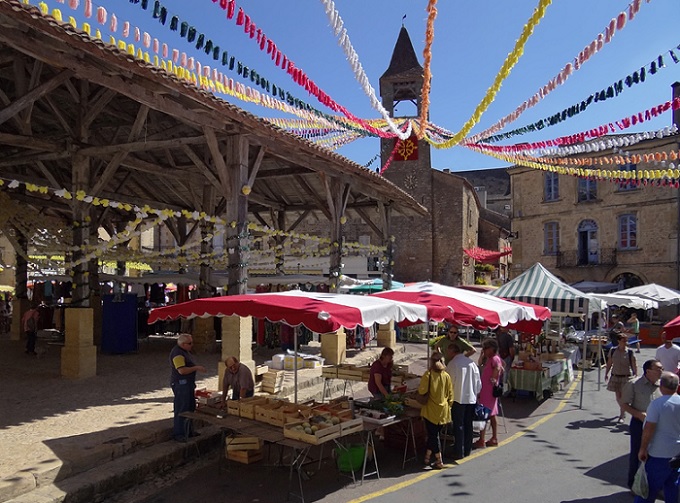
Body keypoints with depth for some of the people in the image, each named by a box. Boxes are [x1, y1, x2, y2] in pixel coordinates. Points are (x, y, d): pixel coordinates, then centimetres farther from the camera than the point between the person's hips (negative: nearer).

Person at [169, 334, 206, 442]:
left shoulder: (184, 351, 13)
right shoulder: (177, 353, -20)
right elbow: (182, 370, -27)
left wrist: (197, 367, 13)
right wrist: (196, 368, -20)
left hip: (188, 384, 11)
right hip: (180, 384, -11)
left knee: (190, 408, 17)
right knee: (181, 409, -6)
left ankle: (187, 431, 27)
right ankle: (178, 434, 1)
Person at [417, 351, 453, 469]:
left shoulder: (428, 375, -12)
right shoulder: (446, 376, -3)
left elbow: (422, 391, -16)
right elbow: (450, 395, 2)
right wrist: (448, 407, 14)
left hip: (431, 410, -3)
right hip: (443, 411, 3)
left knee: (433, 435, 7)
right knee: (434, 434, 17)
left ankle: (439, 461, 7)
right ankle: (427, 457, 23)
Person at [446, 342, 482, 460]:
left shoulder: (452, 364, -10)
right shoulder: (472, 363, 3)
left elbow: (449, 383, -6)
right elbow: (479, 383, 6)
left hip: (458, 398, -5)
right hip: (471, 398, 5)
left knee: (459, 426, 2)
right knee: (468, 425, 14)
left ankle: (459, 453, 5)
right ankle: (467, 450, 22)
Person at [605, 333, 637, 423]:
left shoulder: (630, 352, -6)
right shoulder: (613, 351, 0)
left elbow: (634, 365, -3)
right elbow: (609, 363, 9)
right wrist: (606, 373, 9)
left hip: (626, 377, -2)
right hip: (615, 376, 3)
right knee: (618, 396, 10)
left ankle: (622, 416, 10)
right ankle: (623, 410, 36)